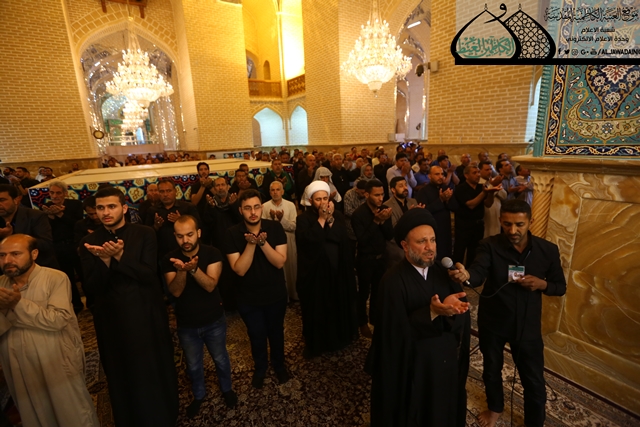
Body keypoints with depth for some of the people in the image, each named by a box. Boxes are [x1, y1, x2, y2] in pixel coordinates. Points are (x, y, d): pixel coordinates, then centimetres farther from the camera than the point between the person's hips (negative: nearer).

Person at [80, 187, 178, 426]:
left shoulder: (144, 234, -8)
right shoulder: (89, 243, -1)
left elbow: (149, 274, -16)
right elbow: (90, 288, -8)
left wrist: (119, 256, -29)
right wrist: (104, 260, -25)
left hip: (146, 317, -2)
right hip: (112, 320, 2)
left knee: (155, 372, 15)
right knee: (121, 377, 21)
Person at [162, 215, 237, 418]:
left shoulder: (212, 253, -18)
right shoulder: (170, 259, -12)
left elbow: (210, 285, -26)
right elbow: (175, 292, -20)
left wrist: (194, 269, -44)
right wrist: (181, 270, -39)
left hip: (214, 321, -1)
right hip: (186, 324, 2)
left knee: (220, 359, 19)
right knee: (193, 365, 21)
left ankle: (226, 389, 47)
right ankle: (199, 395, 49)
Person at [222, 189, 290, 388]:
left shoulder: (275, 228, -16)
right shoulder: (233, 234, -17)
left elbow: (280, 262, -20)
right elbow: (239, 270, -22)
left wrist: (263, 242, -34)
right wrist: (250, 244, -34)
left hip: (276, 294, 1)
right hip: (249, 298, 0)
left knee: (276, 332, 22)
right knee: (257, 336, 20)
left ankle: (279, 364, 50)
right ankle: (260, 367, 49)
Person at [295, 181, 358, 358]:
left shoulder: (337, 215, 3)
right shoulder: (304, 218, -9)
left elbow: (342, 238, -10)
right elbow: (307, 241, -26)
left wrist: (330, 219, -21)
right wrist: (321, 219, -24)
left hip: (337, 268, 4)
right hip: (315, 271, -4)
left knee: (339, 303, 16)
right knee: (317, 307, 8)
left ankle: (339, 337, 39)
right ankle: (317, 343, 29)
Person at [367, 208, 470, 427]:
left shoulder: (443, 273, -5)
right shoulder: (393, 281, -22)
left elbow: (463, 318, -9)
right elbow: (398, 330, -25)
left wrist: (451, 309, -31)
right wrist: (432, 312, -34)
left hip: (445, 362, 5)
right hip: (409, 368, -5)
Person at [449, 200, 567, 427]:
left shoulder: (548, 250, -10)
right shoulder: (489, 246, -18)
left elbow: (560, 287, 1)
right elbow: (479, 273, -35)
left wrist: (542, 284, -22)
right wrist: (465, 274, -58)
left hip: (527, 324, 1)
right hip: (492, 321, 0)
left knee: (533, 379, 16)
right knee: (491, 370, 22)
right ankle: (495, 407, 52)